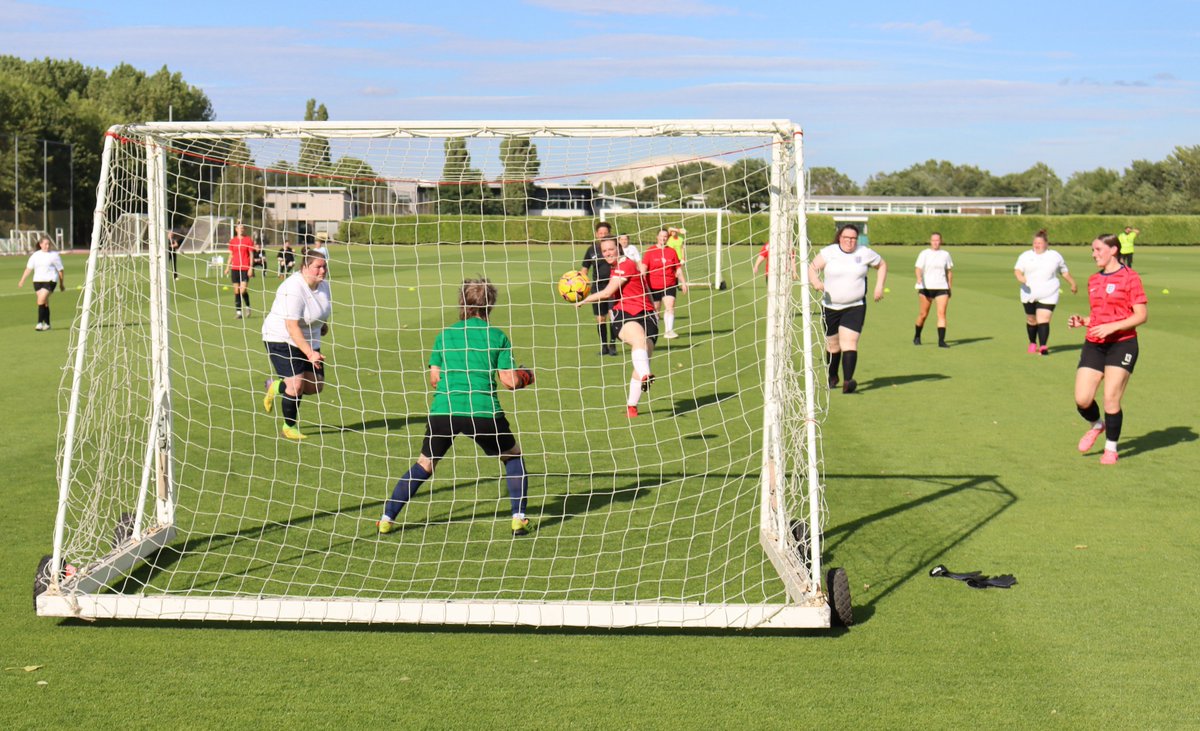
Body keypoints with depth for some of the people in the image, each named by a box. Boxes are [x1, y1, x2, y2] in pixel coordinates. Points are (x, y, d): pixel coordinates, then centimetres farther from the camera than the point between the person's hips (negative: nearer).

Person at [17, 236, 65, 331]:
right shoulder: (35, 255, 11)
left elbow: (60, 270, 6)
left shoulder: (54, 255, 1)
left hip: (50, 280, -4)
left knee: (41, 299, -19)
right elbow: (29, 268, 12)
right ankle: (47, 324, 17)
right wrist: (22, 280, 7)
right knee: (44, 302, 8)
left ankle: (40, 323, -18)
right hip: (37, 281, 4)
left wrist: (61, 283, 9)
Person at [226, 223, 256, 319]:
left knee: (243, 290, -12)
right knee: (236, 290, 3)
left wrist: (251, 268, -8)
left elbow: (251, 255, -1)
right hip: (235, 268, 3)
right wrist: (227, 267, 11)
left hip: (245, 268, -3)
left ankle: (247, 306, 12)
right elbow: (231, 255, 17)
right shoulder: (232, 241, 10)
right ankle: (238, 311, 8)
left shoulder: (248, 240, 0)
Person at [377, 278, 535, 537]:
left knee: (424, 464, 20)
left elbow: (434, 378, 12)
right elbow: (509, 380, 4)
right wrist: (525, 377, 24)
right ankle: (519, 518, 11)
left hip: (442, 409, 2)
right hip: (483, 411, -2)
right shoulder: (497, 336, 8)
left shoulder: (445, 335, 14)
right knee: (513, 457, 21)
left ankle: (387, 518, 15)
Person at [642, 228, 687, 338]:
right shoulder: (650, 251, -1)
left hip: (669, 285, 2)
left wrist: (683, 283, 11)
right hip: (653, 286, -1)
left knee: (670, 307, -13)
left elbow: (678, 269, 12)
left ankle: (669, 330, -15)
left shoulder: (672, 251, 7)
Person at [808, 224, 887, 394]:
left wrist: (879, 286, 3)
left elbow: (882, 265, 15)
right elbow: (812, 268, -3)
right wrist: (816, 282, -24)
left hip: (855, 307, -1)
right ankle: (832, 377, 36)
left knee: (849, 342, -17)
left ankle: (847, 381, -25)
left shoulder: (865, 253, 1)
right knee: (832, 344, 12)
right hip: (830, 306, 1)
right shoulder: (828, 252, -2)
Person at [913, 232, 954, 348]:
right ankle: (917, 337, 25)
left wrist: (950, 288, 15)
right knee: (923, 314, 3)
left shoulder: (945, 254, 10)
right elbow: (918, 269, -9)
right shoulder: (924, 254, 2)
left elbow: (949, 272, 17)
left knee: (942, 313, -11)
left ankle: (941, 341, -14)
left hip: (941, 288, 2)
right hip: (926, 287, -2)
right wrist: (919, 278, -30)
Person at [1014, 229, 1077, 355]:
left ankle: (1043, 346, -20)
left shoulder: (1055, 256, 8)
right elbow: (1017, 269, -3)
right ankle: (1033, 343, 32)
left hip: (1048, 295, -2)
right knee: (1031, 320, 12)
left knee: (1043, 320, -15)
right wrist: (1020, 277, -25)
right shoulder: (1026, 256, 7)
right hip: (1029, 295, 2)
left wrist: (1073, 284, 19)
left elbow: (1065, 272, 18)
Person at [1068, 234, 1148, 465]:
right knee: (1082, 400, -5)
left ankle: (1111, 449, 14)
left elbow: (1141, 316, -9)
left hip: (1122, 344, -5)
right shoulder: (1093, 280, 14)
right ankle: (1096, 426, 28)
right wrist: (1082, 321, 3)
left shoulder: (1130, 277, -6)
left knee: (1111, 400, -6)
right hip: (1094, 345, 5)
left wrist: (1112, 327, -19)